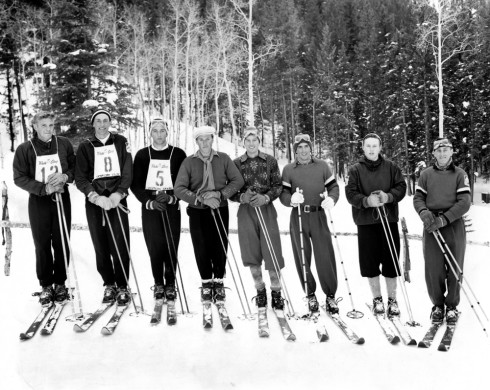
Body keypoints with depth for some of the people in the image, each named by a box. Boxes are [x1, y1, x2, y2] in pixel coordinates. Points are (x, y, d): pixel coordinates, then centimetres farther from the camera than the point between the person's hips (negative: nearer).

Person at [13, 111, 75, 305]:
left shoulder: (64, 144, 1)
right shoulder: (24, 149, -3)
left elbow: (75, 167, 10)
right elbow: (19, 178, -5)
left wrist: (66, 176, -13)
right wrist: (44, 188, -17)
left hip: (62, 199, 1)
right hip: (38, 202, -1)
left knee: (62, 244, 5)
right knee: (42, 245, 4)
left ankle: (60, 283, 20)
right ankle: (46, 285, 17)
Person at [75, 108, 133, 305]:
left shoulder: (121, 142, 8)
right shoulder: (85, 146, 8)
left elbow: (128, 171, 3)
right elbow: (80, 178, 2)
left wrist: (119, 193, -12)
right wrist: (96, 197, -13)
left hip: (117, 199, -1)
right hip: (94, 201, 1)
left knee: (120, 245, -7)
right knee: (100, 246, 2)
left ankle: (122, 287, 5)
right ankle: (109, 285, 17)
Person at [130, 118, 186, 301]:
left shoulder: (178, 154, 5)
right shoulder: (142, 155, 9)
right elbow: (135, 184, 5)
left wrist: (172, 197, -12)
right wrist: (149, 202, -8)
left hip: (172, 207, -1)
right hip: (149, 206, 1)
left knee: (171, 246, -4)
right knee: (154, 246, -3)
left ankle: (170, 284, 8)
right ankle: (158, 284, 11)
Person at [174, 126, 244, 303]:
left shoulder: (223, 159, 4)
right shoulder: (189, 162, 1)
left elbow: (238, 180, 1)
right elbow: (179, 189, -6)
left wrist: (221, 194, -13)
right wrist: (201, 199, -17)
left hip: (220, 210, 1)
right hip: (198, 212, 0)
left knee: (220, 247, 3)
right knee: (201, 248, 3)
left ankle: (218, 282, 20)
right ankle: (206, 282, 20)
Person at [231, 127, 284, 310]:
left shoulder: (270, 161, 4)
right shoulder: (236, 163, 4)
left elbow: (278, 185, 3)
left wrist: (266, 197, -14)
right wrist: (242, 197, -15)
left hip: (267, 209, -1)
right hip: (246, 211, 1)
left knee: (272, 252, -3)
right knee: (252, 254, 6)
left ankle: (276, 292, 13)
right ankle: (260, 290, 22)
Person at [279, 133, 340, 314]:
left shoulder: (322, 166, 8)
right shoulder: (288, 169, 6)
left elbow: (333, 186, 9)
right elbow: (283, 193, 1)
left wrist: (331, 199, -13)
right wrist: (291, 199, -21)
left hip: (318, 215, 0)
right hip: (298, 217, 0)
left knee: (325, 256, -3)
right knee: (302, 258, 6)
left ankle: (330, 295, 11)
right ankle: (310, 295, 21)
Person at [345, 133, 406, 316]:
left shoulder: (391, 167, 6)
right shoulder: (355, 170, 2)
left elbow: (401, 187, 2)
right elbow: (351, 194, -5)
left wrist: (388, 196, -17)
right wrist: (367, 201, -23)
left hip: (389, 219, 1)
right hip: (366, 222, 0)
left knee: (391, 261, 4)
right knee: (370, 262, 5)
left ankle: (392, 299, 20)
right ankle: (377, 299, 23)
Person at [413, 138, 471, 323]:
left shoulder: (460, 174, 3)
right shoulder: (426, 174, 10)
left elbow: (464, 202, -5)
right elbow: (418, 197, 8)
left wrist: (444, 219, -16)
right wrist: (424, 212, -15)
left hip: (454, 225, -1)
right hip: (431, 226, 1)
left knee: (454, 268, 4)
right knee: (433, 268, 1)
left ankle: (452, 305, 20)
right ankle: (437, 305, 18)